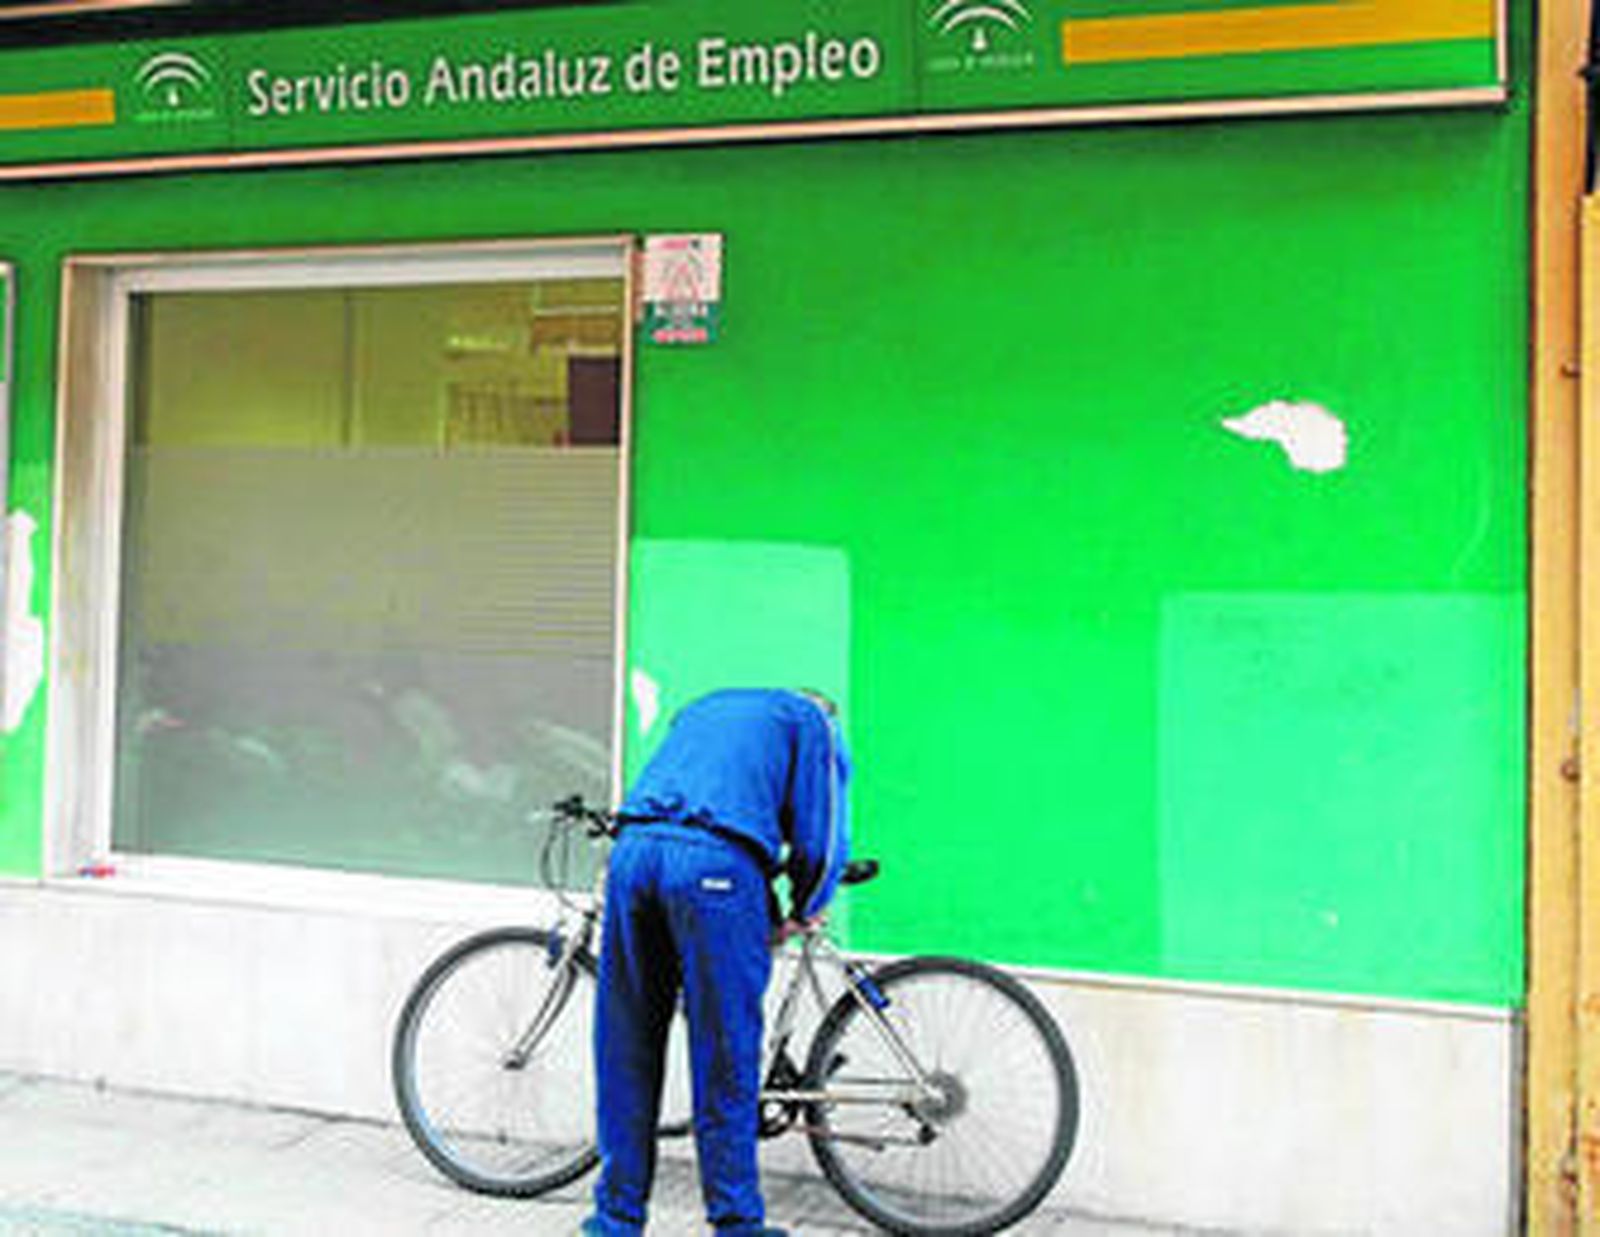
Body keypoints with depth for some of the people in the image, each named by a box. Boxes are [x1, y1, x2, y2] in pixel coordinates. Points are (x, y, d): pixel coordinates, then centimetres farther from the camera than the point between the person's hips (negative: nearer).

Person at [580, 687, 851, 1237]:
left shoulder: (703, 707, 36)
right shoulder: (813, 722, 19)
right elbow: (822, 842, 8)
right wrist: (801, 914, 26)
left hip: (633, 847, 5)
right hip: (715, 865, -5)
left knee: (626, 1051, 12)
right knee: (725, 1060, 4)